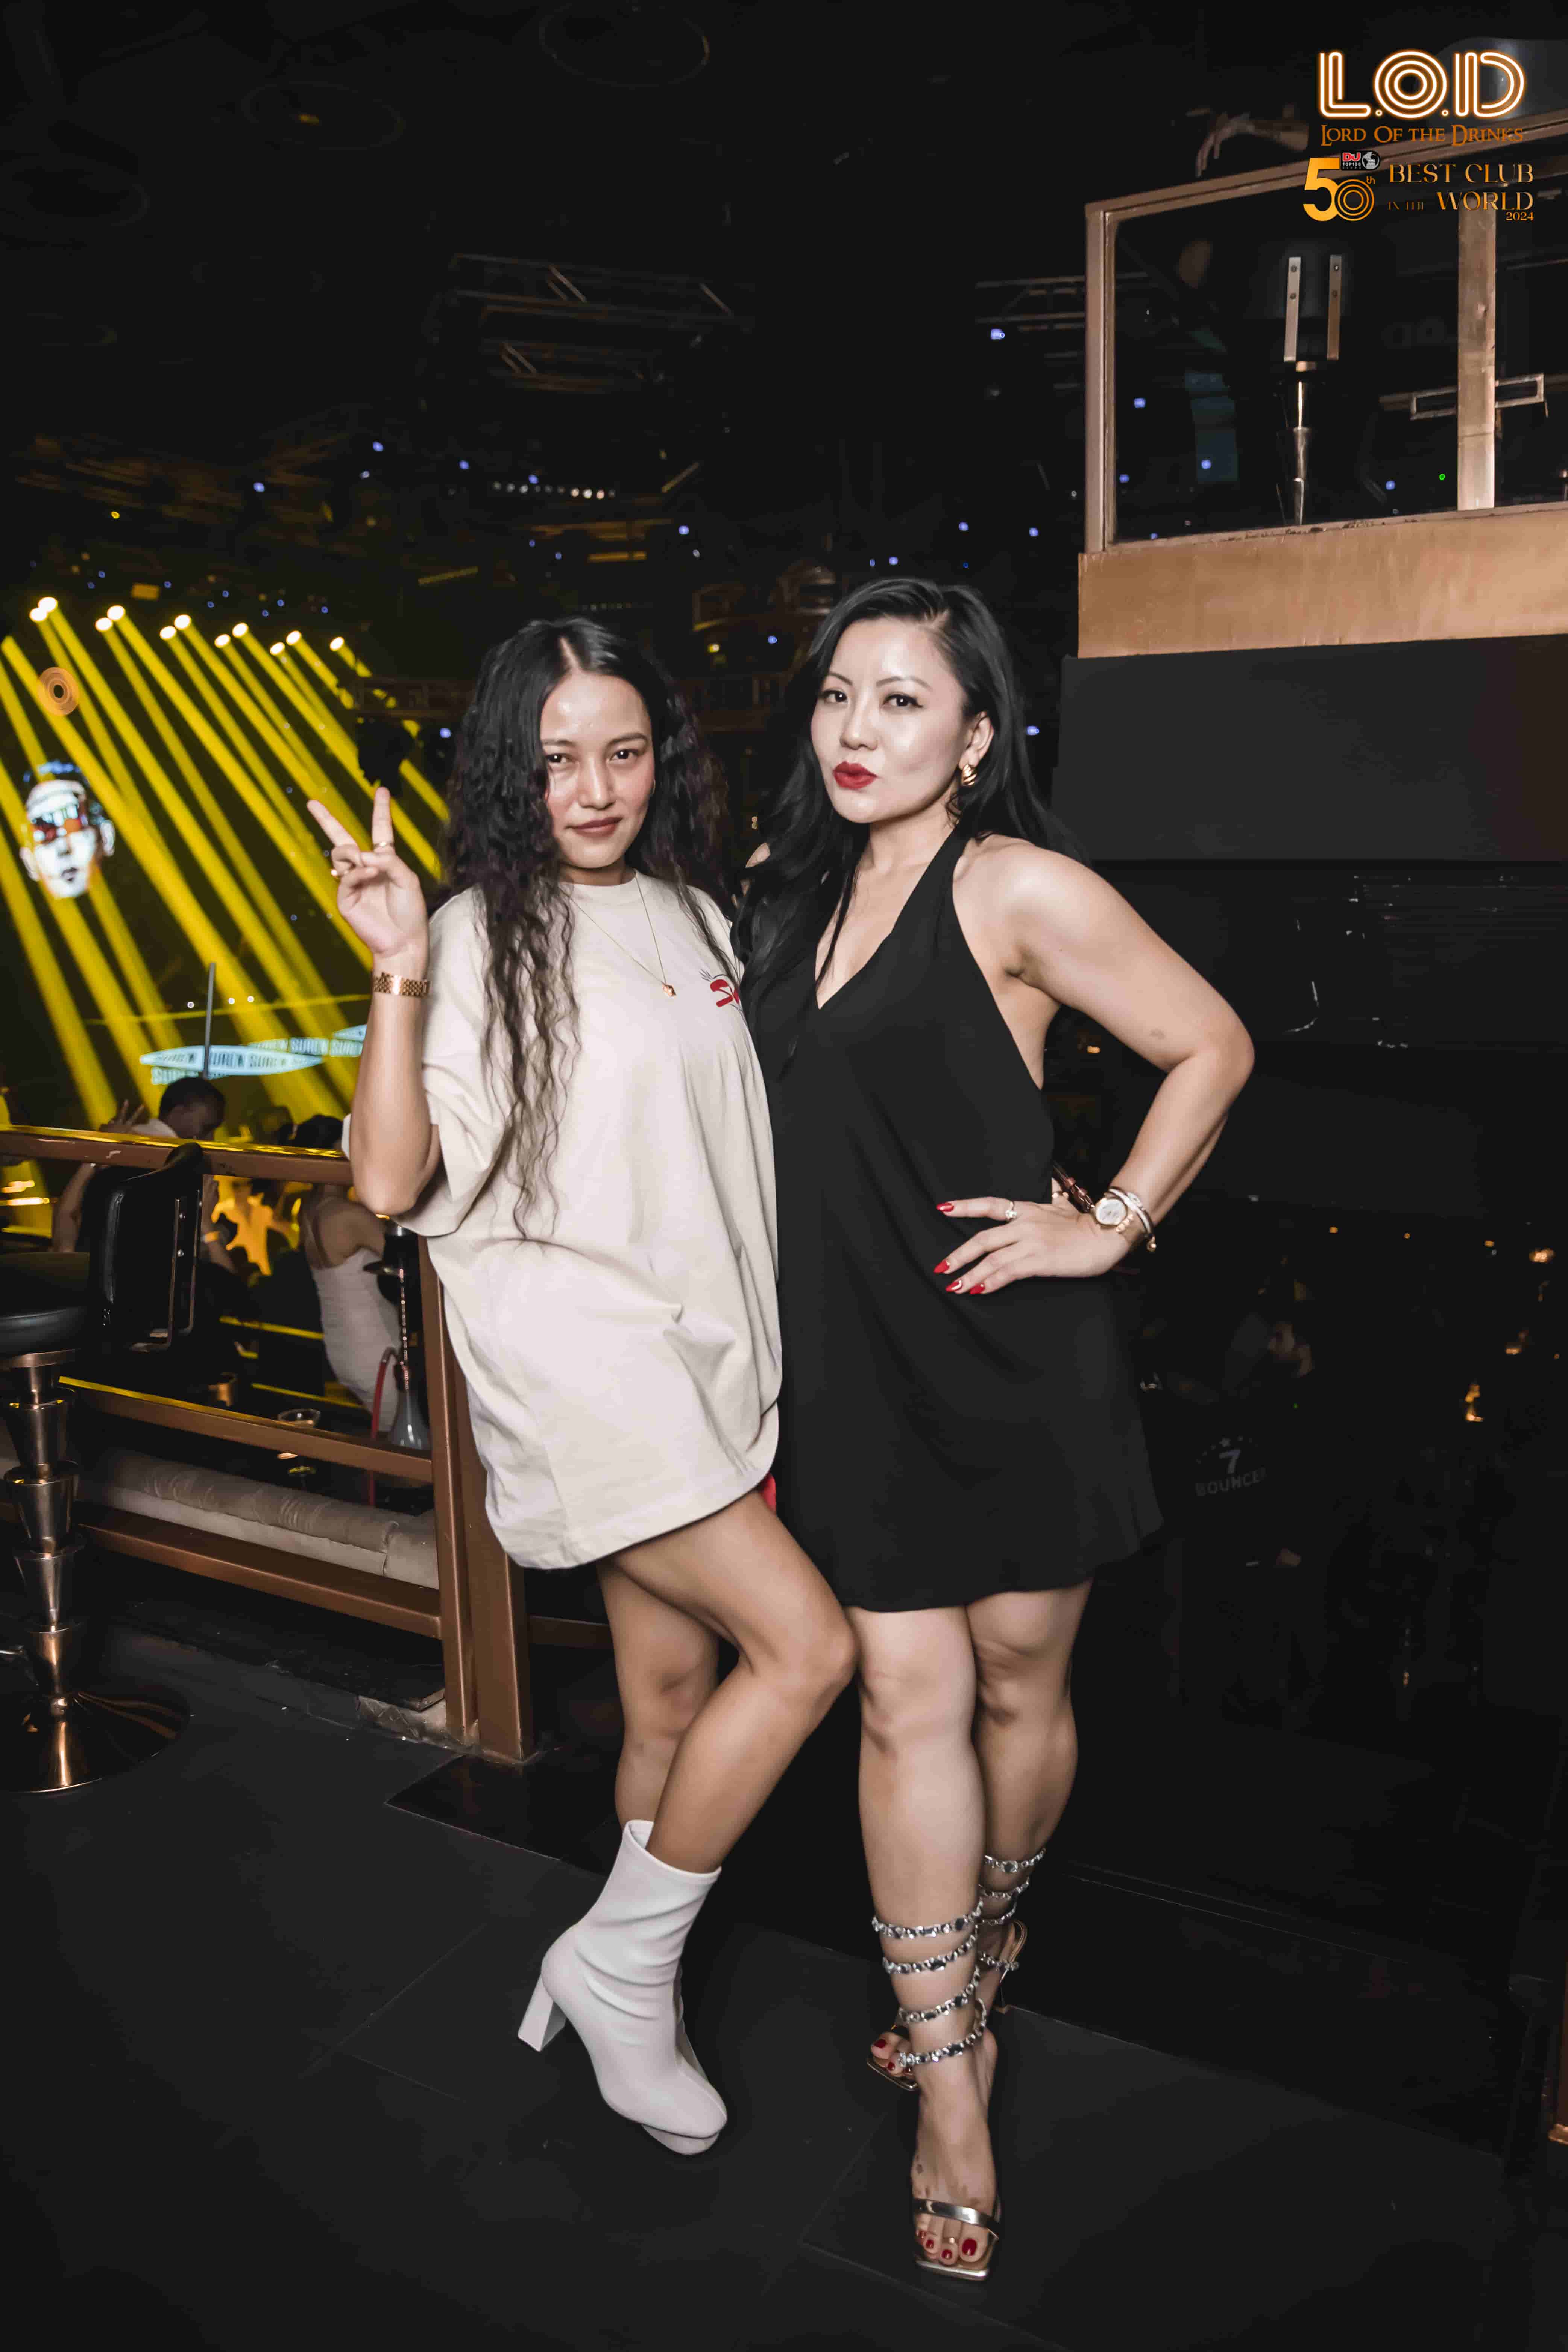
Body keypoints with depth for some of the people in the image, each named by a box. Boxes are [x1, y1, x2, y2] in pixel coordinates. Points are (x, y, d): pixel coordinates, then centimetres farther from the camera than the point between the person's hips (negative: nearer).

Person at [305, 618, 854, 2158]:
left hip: (701, 1352, 7)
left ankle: (627, 1984, 33)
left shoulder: (696, 918, 12)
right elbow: (391, 1182, -17)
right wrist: (398, 980, -27)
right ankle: (621, 1966, 8)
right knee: (807, 1644, -12)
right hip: (576, 1352, -7)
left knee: (675, 1691, 13)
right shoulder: (483, 938, -8)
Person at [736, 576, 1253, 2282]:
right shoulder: (793, 891, 8)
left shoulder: (1016, 887, -11)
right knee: (907, 1701, 3)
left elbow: (1210, 1047, -6)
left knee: (1017, 1683, 13)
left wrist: (1110, 1229, -7)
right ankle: (952, 2096, 17)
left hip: (1012, 1358, -4)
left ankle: (982, 1947, 42)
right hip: (856, 1362, 4)